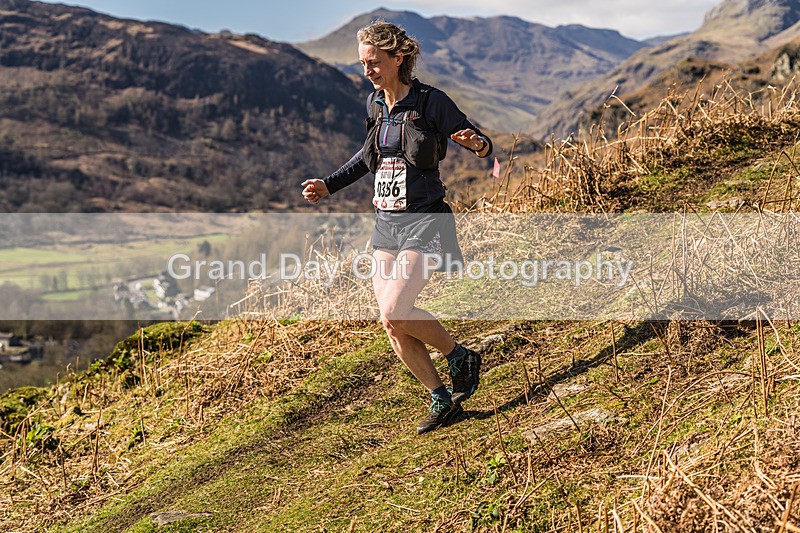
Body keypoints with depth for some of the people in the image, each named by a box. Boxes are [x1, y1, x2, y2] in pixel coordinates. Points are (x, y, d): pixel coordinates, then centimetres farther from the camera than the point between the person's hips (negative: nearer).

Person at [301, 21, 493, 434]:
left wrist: (477, 145, -29)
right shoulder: (375, 104, 8)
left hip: (423, 222, -7)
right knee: (392, 327, 3)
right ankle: (442, 401, 18)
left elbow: (483, 144, -5)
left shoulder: (431, 102, -10)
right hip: (386, 223, 7)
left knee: (395, 314, -19)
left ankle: (461, 356, 7)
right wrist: (328, 186, 18)